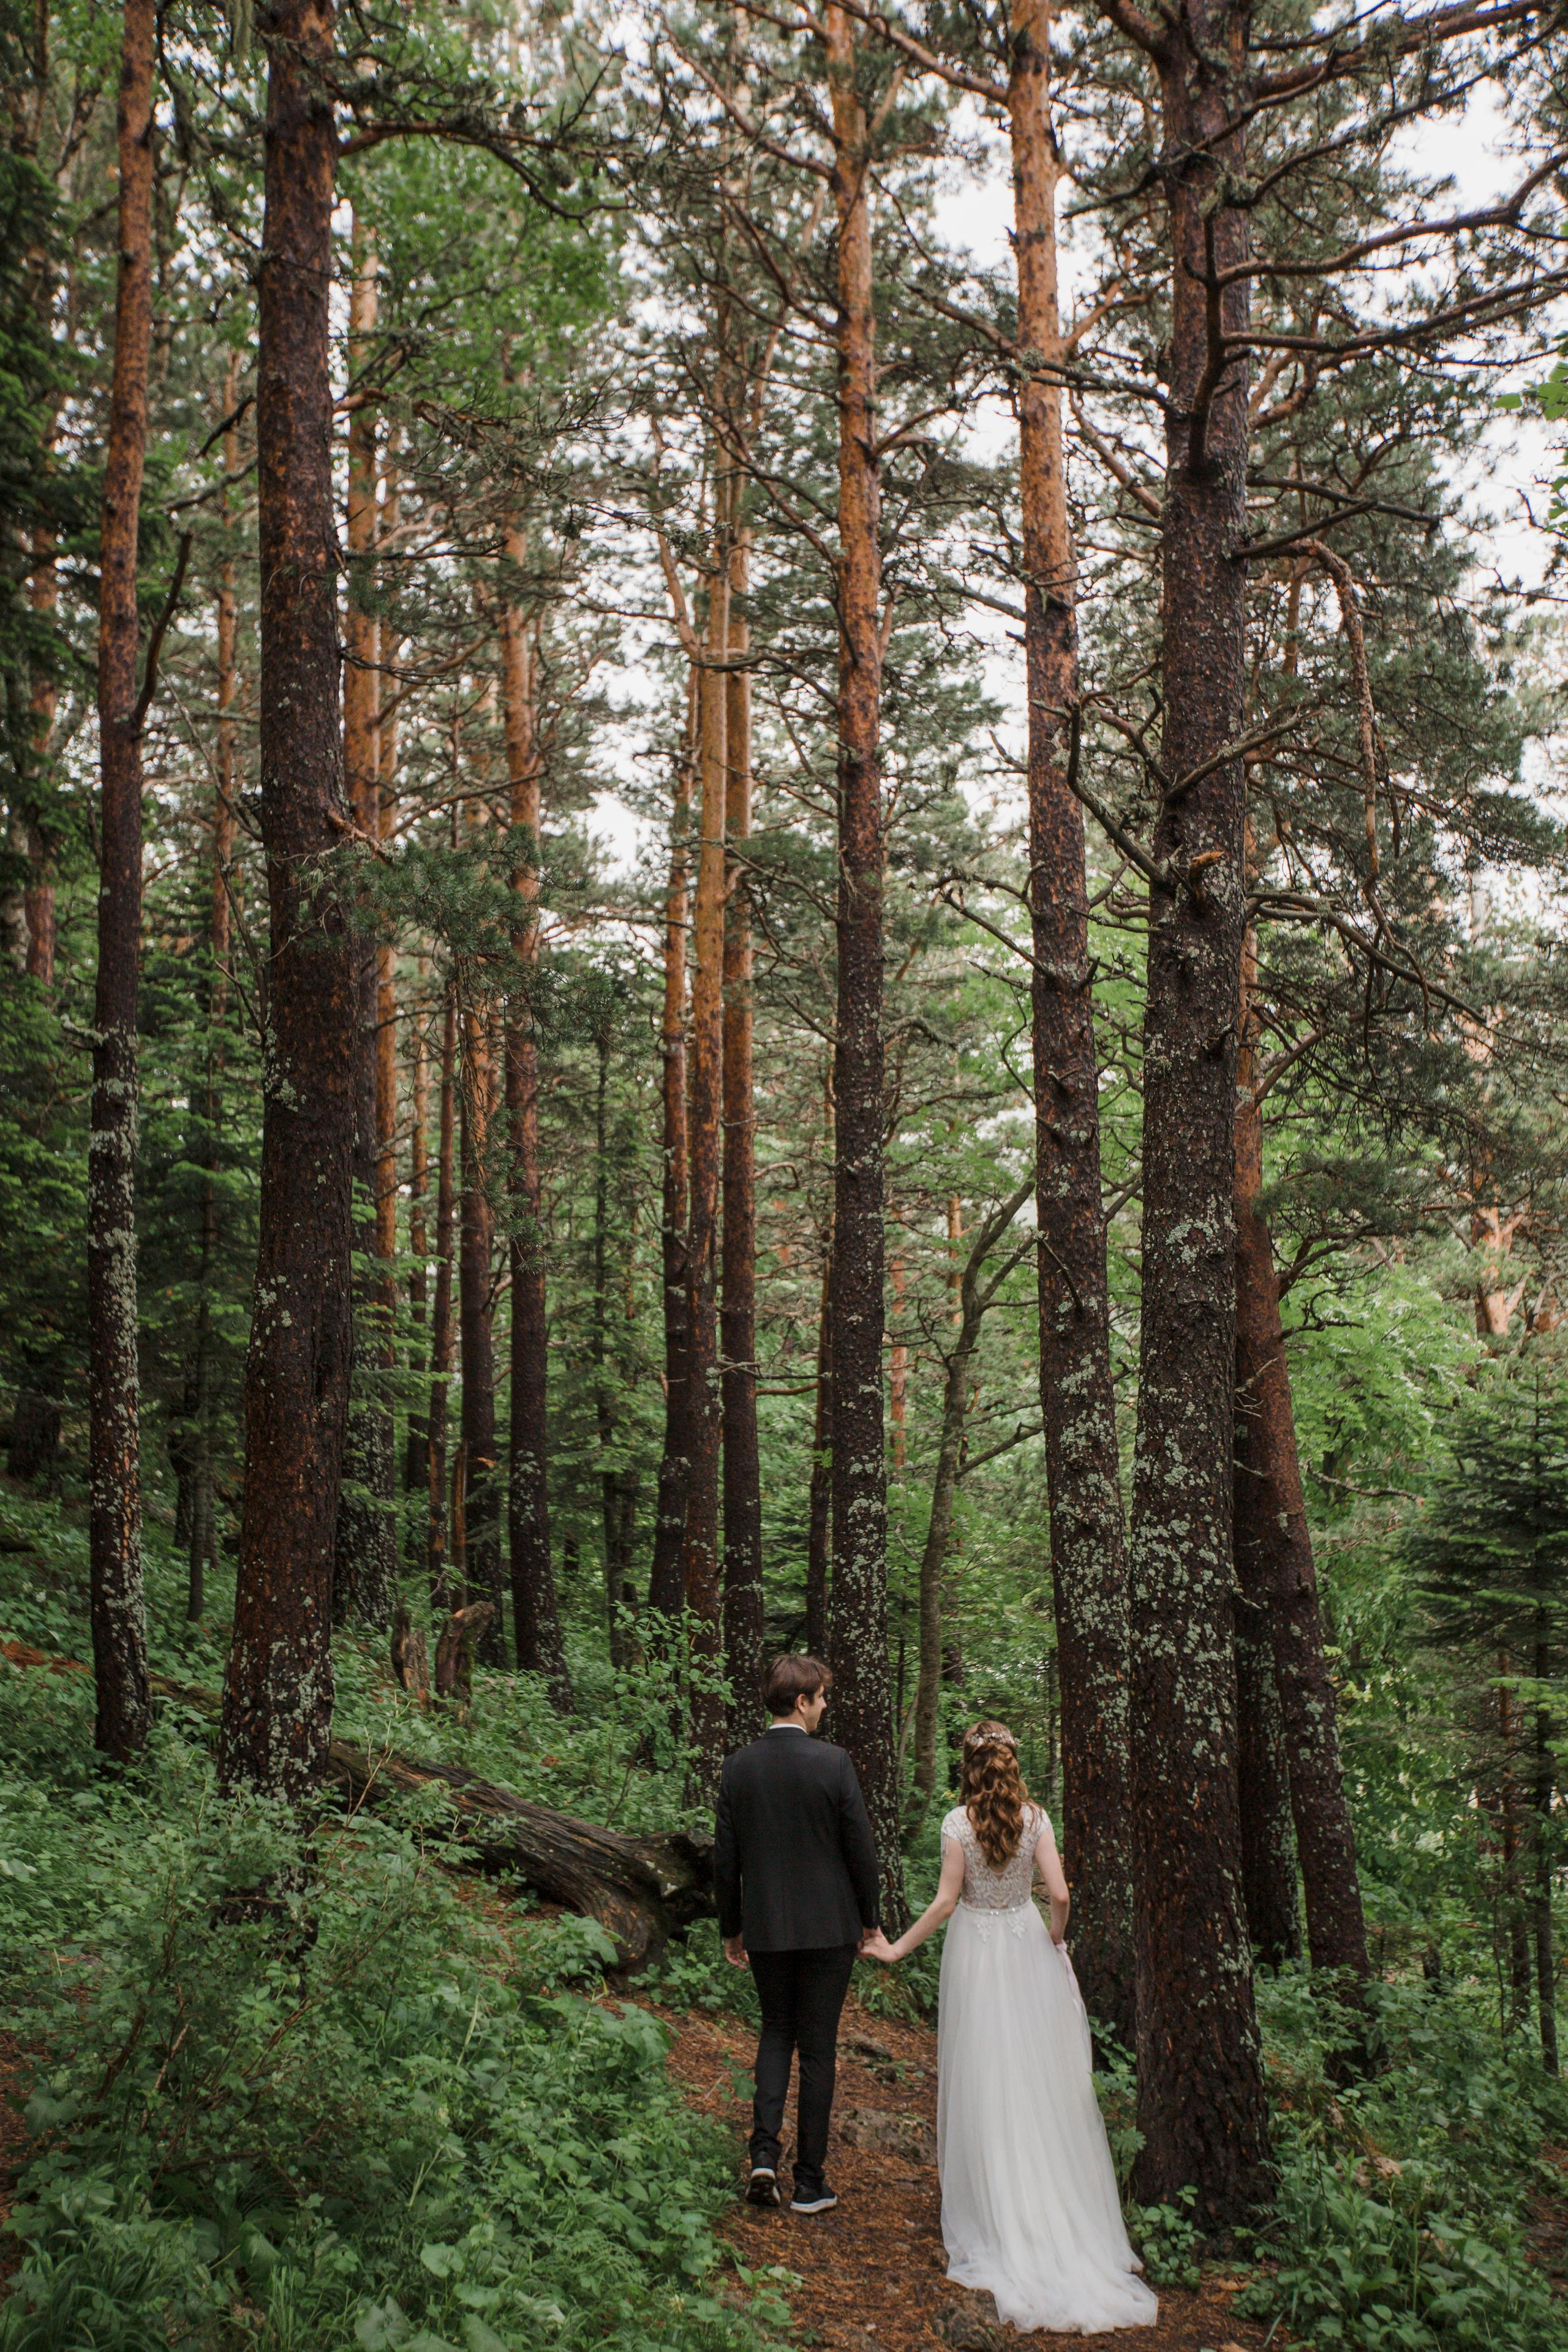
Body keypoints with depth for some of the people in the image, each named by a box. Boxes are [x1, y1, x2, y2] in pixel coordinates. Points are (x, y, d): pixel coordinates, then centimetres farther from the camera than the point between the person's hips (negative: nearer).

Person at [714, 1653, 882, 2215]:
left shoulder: (738, 1766, -3)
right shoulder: (833, 1763, -13)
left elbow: (725, 1857, 2)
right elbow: (861, 1848, -8)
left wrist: (731, 1929, 13)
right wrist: (869, 1918, 6)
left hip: (765, 1929, 3)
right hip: (828, 1927, -3)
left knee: (776, 2032, 21)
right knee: (818, 2048, 8)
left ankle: (764, 2153, 6)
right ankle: (809, 2182, 14)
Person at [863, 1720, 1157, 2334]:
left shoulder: (959, 1821, -12)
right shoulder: (1034, 1817, -5)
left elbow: (946, 1900, -13)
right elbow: (1059, 1894, -9)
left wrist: (898, 1948, -4)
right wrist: (1056, 1937, 11)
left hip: (976, 1952, -2)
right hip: (1027, 1946, 2)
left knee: (986, 2082, 6)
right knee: (1041, 2077, 11)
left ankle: (996, 2219, 14)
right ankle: (1060, 2209, 19)